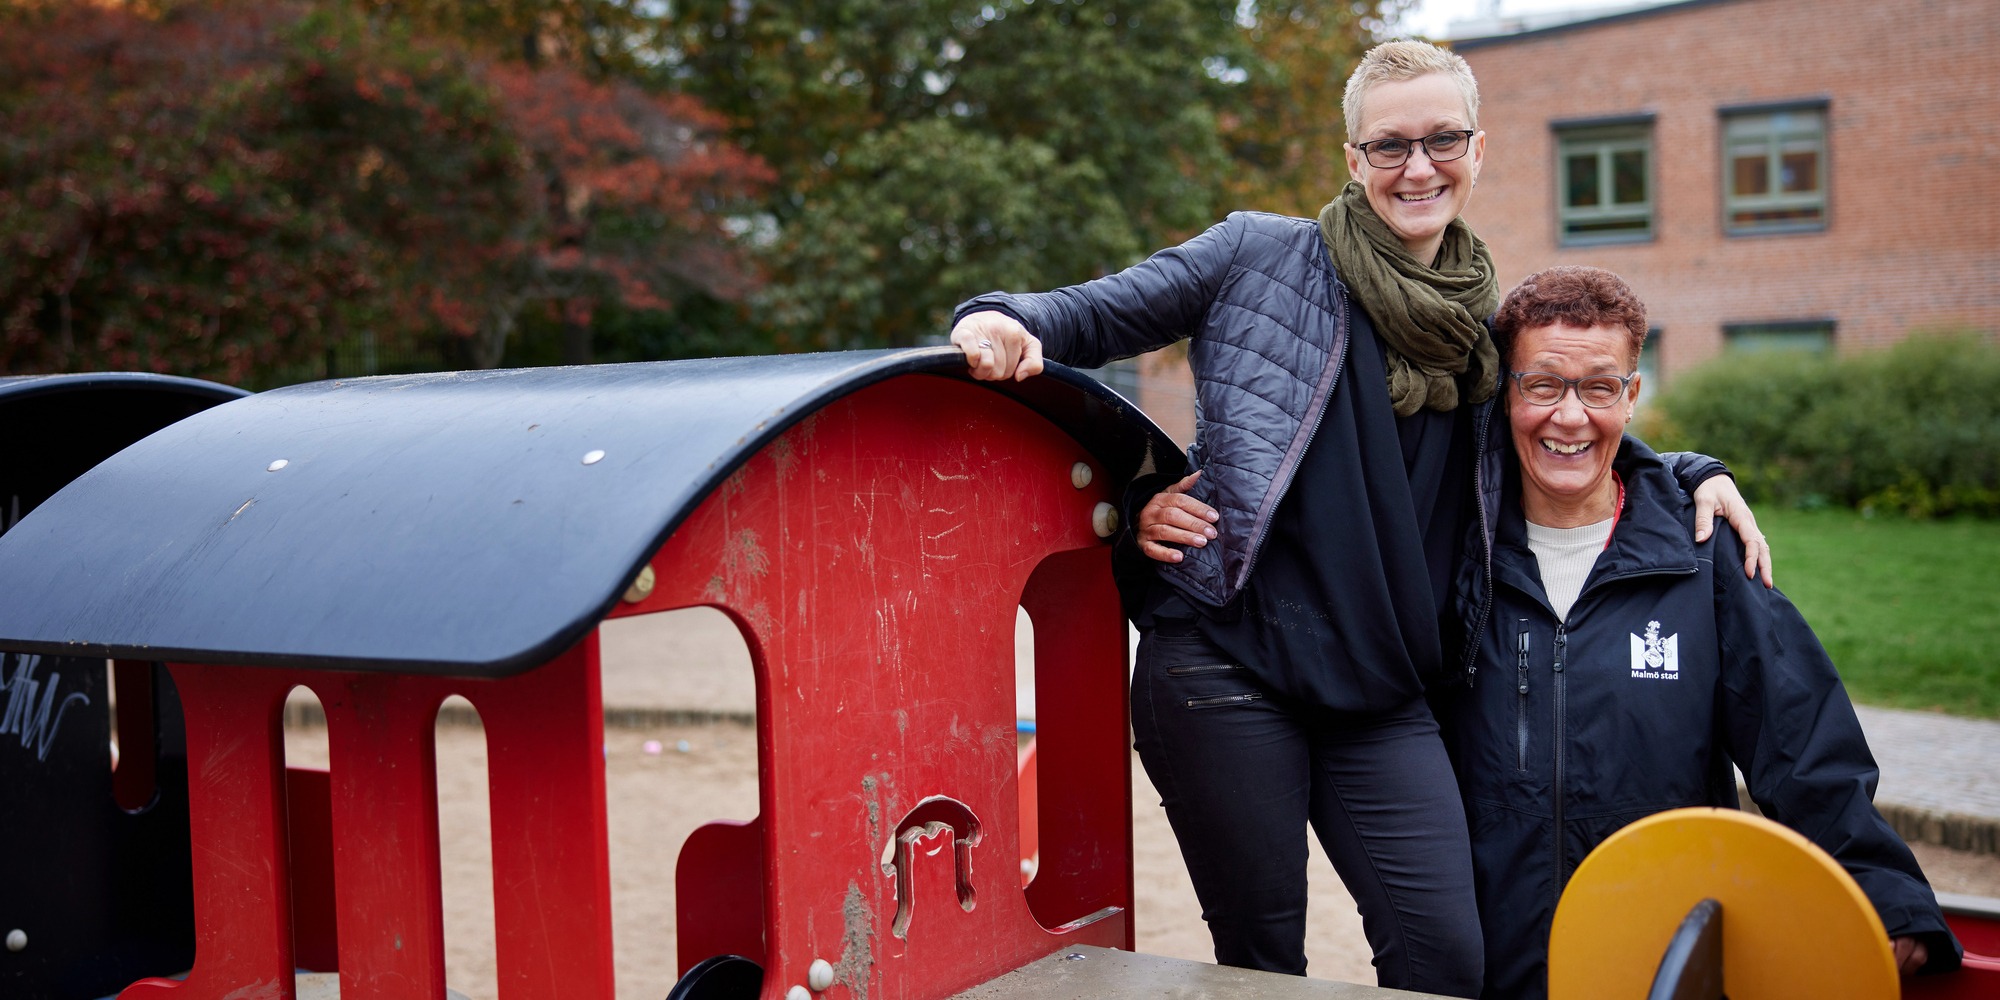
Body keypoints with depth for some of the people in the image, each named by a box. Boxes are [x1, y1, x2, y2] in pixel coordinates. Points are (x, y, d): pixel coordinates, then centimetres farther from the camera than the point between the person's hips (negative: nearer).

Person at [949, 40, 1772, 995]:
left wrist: (1695, 472, 12)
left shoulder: (1485, 331, 13)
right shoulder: (1264, 255, 0)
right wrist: (1004, 321, -21)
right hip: (1225, 669, -4)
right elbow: (1088, 316, 0)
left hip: (1382, 698, 4)